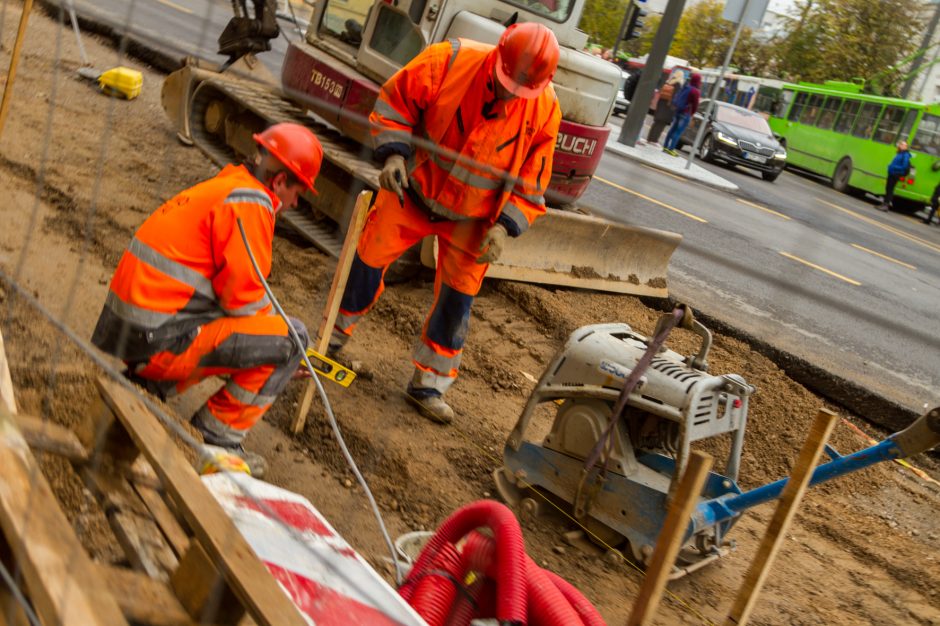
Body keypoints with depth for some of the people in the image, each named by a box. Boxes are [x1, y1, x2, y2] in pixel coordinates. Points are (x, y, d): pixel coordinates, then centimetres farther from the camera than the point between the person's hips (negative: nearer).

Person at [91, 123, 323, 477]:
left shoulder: (219, 187, 18)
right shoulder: (250, 201, -13)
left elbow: (228, 285, 24)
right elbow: (244, 298, -16)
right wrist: (287, 353, 4)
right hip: (158, 340, -10)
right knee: (291, 338, -9)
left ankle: (146, 385, 18)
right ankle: (218, 439, 1)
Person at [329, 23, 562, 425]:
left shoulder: (545, 111, -17)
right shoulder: (448, 61, -22)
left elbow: (532, 181, -7)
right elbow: (395, 99, -7)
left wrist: (505, 226, -18)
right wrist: (394, 151, -19)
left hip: (471, 218, 1)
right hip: (413, 190, 0)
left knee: (458, 298, 2)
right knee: (367, 260, 5)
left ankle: (429, 385, 19)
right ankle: (332, 339, 30)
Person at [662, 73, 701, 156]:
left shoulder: (684, 88, 7)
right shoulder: (695, 92, -16)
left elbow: (675, 99, 16)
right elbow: (695, 105, -11)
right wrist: (691, 114, 5)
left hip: (677, 111, 8)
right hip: (685, 114, -8)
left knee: (673, 129, 13)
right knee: (678, 131, -4)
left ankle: (665, 147, 17)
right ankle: (671, 149, -5)